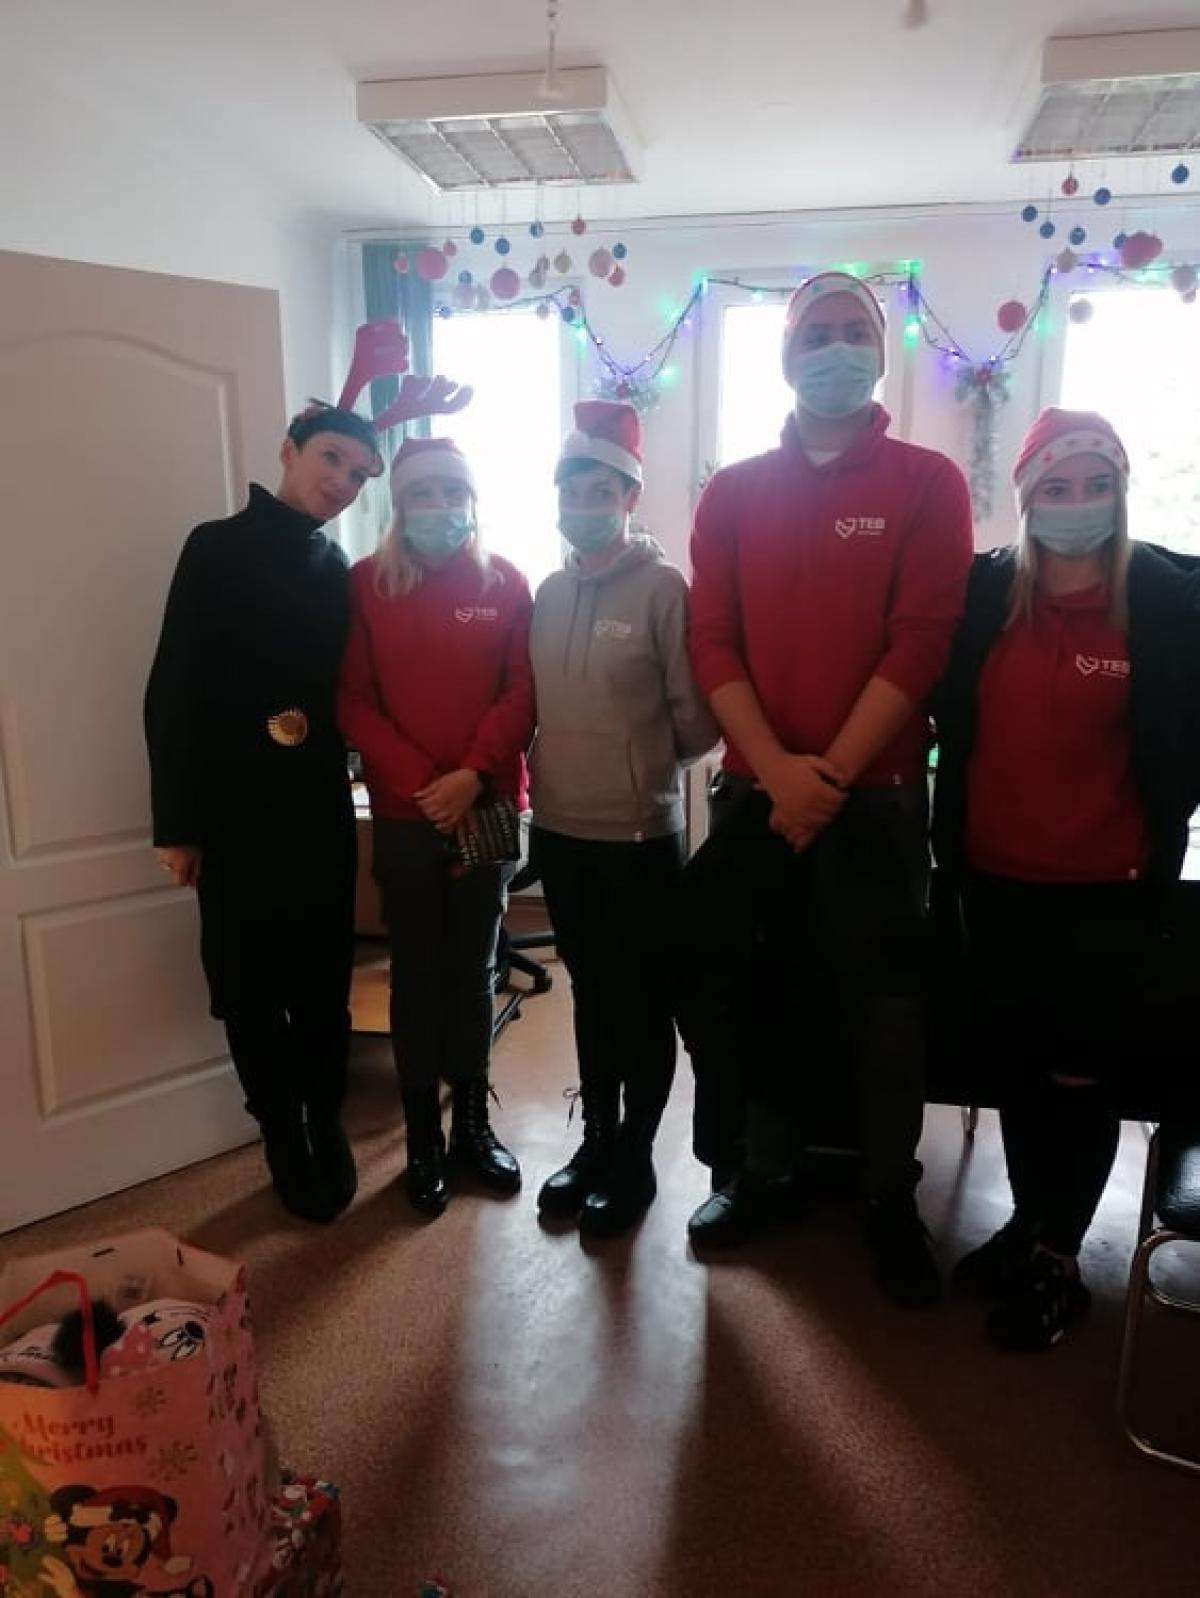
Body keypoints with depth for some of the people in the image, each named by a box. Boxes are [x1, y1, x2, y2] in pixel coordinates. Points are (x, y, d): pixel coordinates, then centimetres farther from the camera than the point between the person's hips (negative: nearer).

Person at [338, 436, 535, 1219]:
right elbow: (353, 700, -3)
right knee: (418, 971, 5)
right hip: (404, 812, -1)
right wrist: (422, 784, -13)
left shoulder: (507, 582, 4)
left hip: (487, 808, 1)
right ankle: (423, 1137, 18)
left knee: (476, 967, 10)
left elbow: (523, 692, -2)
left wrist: (472, 776, -15)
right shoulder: (366, 583, 1)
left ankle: (473, 1123, 24)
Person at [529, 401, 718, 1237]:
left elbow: (698, 719, -10)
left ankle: (636, 1156, 27)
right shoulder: (547, 591, 6)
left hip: (641, 832, -5)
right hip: (559, 829, 5)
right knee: (591, 991, 18)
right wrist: (550, 771, 8)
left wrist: (648, 760, 3)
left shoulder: (665, 587, -12)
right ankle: (597, 1137, 35)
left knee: (645, 1001, 10)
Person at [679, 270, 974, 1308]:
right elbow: (712, 643, 0)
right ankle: (762, 1173, 31)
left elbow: (921, 645, -8)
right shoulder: (733, 494, 8)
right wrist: (778, 772, -12)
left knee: (881, 1001, 5)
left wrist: (831, 776, -14)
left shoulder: (928, 483, 1)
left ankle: (893, 1203, 25)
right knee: (740, 990, 10)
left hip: (874, 793, -2)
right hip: (751, 790, 3)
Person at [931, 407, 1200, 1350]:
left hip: (1107, 884, -3)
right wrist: (947, 847, 3)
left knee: (1081, 1072, 7)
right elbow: (950, 722, 6)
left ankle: (1059, 1259, 25)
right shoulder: (985, 591, 1)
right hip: (993, 873, 3)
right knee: (1016, 1060, 15)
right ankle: (1028, 1223, 35)